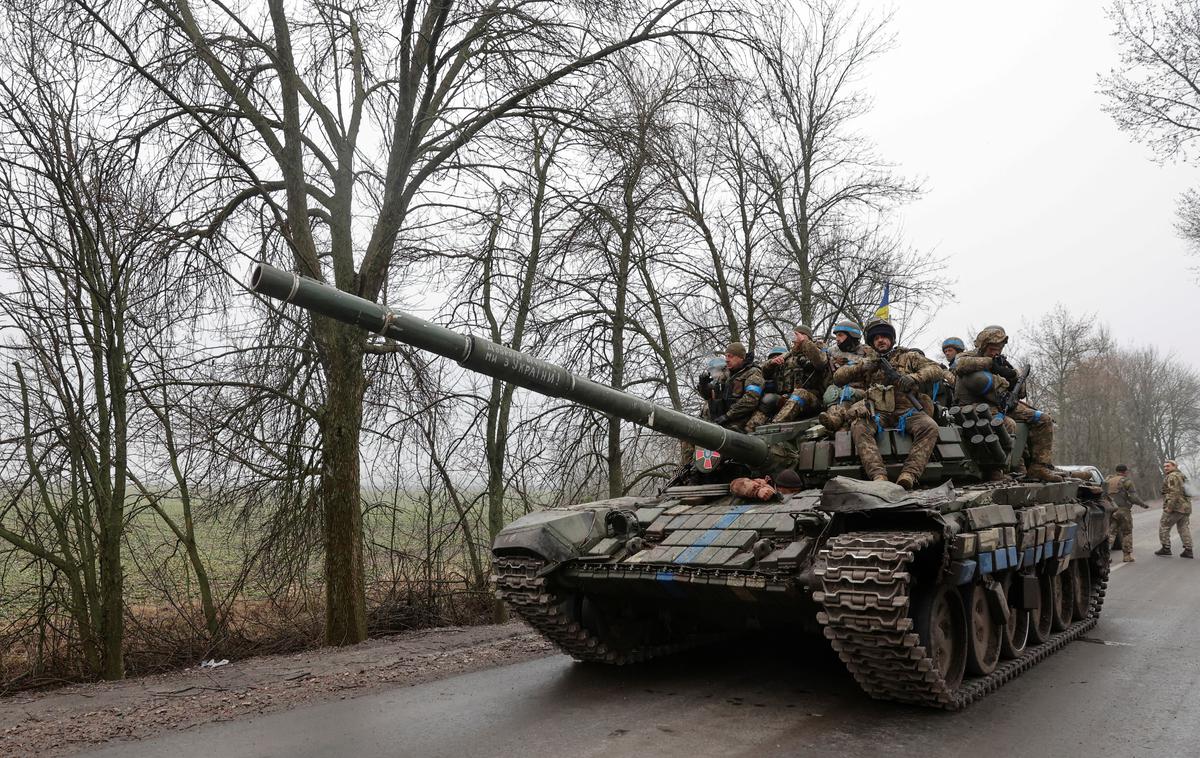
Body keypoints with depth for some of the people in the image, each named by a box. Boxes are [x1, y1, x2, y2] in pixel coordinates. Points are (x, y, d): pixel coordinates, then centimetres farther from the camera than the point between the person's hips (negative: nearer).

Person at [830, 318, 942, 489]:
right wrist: (862, 367, 0)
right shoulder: (867, 362, 23)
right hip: (878, 413, 1)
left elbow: (935, 369, 5)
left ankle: (909, 474, -41)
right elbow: (838, 378, 17)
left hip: (906, 411, 0)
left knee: (930, 427, -32)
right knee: (858, 427, -33)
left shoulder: (908, 356, 18)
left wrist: (913, 378, -15)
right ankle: (878, 476, -45)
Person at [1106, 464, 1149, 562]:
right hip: (1123, 510, -4)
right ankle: (1127, 555, 10)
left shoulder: (1107, 481, 11)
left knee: (1111, 532, 4)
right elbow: (1133, 497, -9)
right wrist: (1143, 504, 4)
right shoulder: (1127, 481, -4)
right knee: (1127, 533, 10)